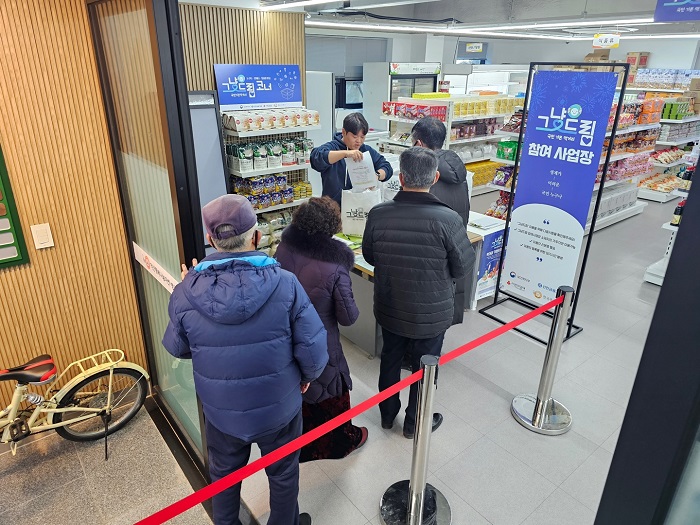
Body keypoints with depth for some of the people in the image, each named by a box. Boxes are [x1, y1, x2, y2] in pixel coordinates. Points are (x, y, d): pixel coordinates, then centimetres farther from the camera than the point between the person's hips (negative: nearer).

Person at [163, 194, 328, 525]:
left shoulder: (187, 292, -20)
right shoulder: (284, 283, -25)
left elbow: (177, 348, -2)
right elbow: (313, 348, -20)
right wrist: (307, 376, 3)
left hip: (221, 412, 2)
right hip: (279, 408, -1)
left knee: (223, 475, 30)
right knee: (282, 475, 26)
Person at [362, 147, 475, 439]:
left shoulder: (378, 214, -17)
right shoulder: (448, 219, -26)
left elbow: (369, 256, -1)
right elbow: (462, 267, -13)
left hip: (389, 310, 3)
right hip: (431, 314, -2)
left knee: (390, 360, 24)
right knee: (424, 369, 20)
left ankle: (387, 414, 45)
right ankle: (415, 423, 40)